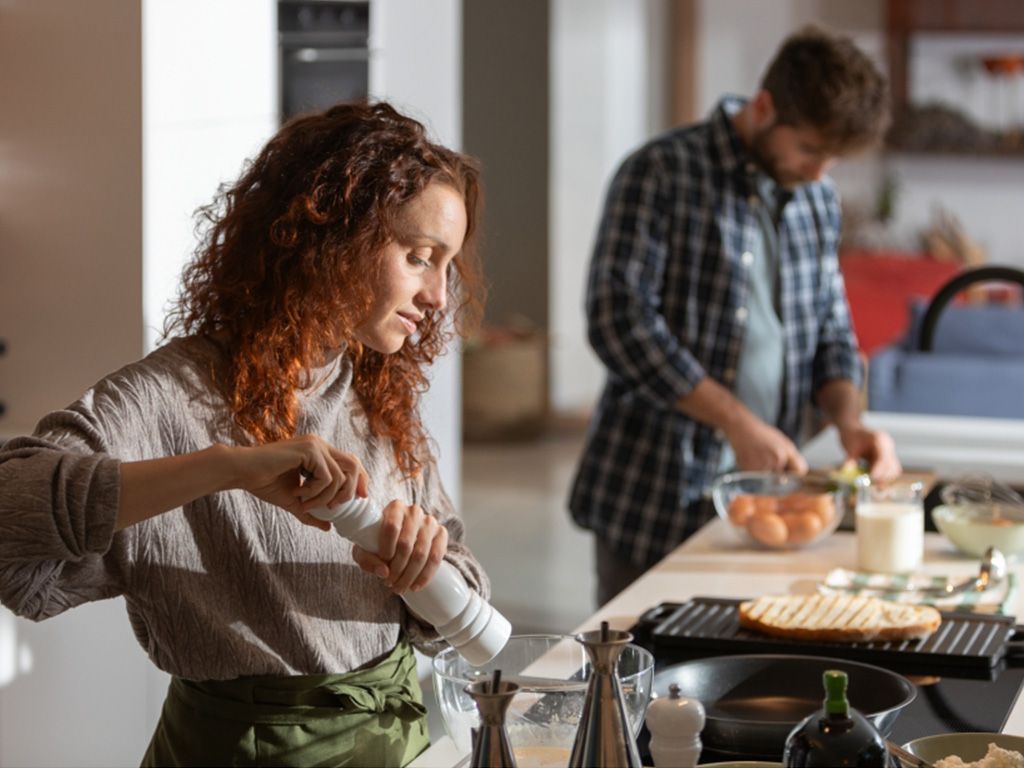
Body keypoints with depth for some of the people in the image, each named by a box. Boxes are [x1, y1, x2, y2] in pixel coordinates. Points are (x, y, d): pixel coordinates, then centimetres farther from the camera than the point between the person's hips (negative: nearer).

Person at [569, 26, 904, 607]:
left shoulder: (819, 200, 12)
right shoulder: (661, 176, -8)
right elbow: (619, 320, -16)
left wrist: (849, 422, -1)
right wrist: (738, 422, -18)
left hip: (761, 494, 5)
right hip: (655, 495, -5)